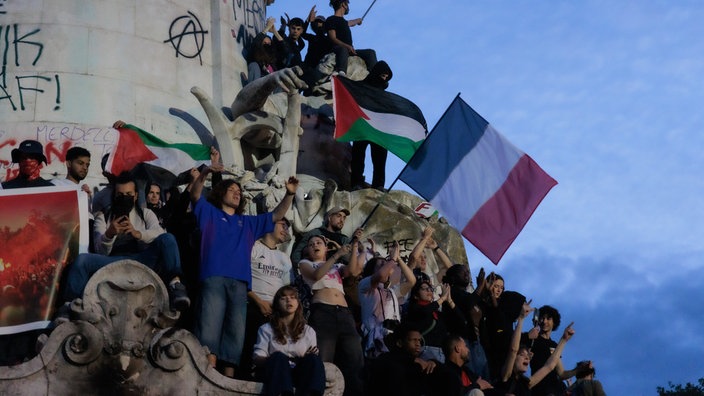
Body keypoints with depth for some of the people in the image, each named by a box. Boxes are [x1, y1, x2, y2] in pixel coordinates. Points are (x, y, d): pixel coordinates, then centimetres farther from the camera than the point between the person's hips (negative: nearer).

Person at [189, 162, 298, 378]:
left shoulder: (248, 223, 30)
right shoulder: (209, 213, 19)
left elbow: (277, 215, 29)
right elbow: (195, 194, 2)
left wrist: (290, 194, 13)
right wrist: (205, 173, -16)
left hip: (239, 282, 5)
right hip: (214, 278, -5)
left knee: (235, 334, -2)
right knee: (209, 329, -15)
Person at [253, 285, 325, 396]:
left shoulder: (309, 331, 22)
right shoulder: (266, 329, 14)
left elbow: (312, 359, 15)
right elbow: (257, 358, 3)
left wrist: (310, 358, -10)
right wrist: (273, 359, -20)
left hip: (299, 373, 2)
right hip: (275, 372, -2)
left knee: (313, 358, -29)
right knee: (278, 357, -34)